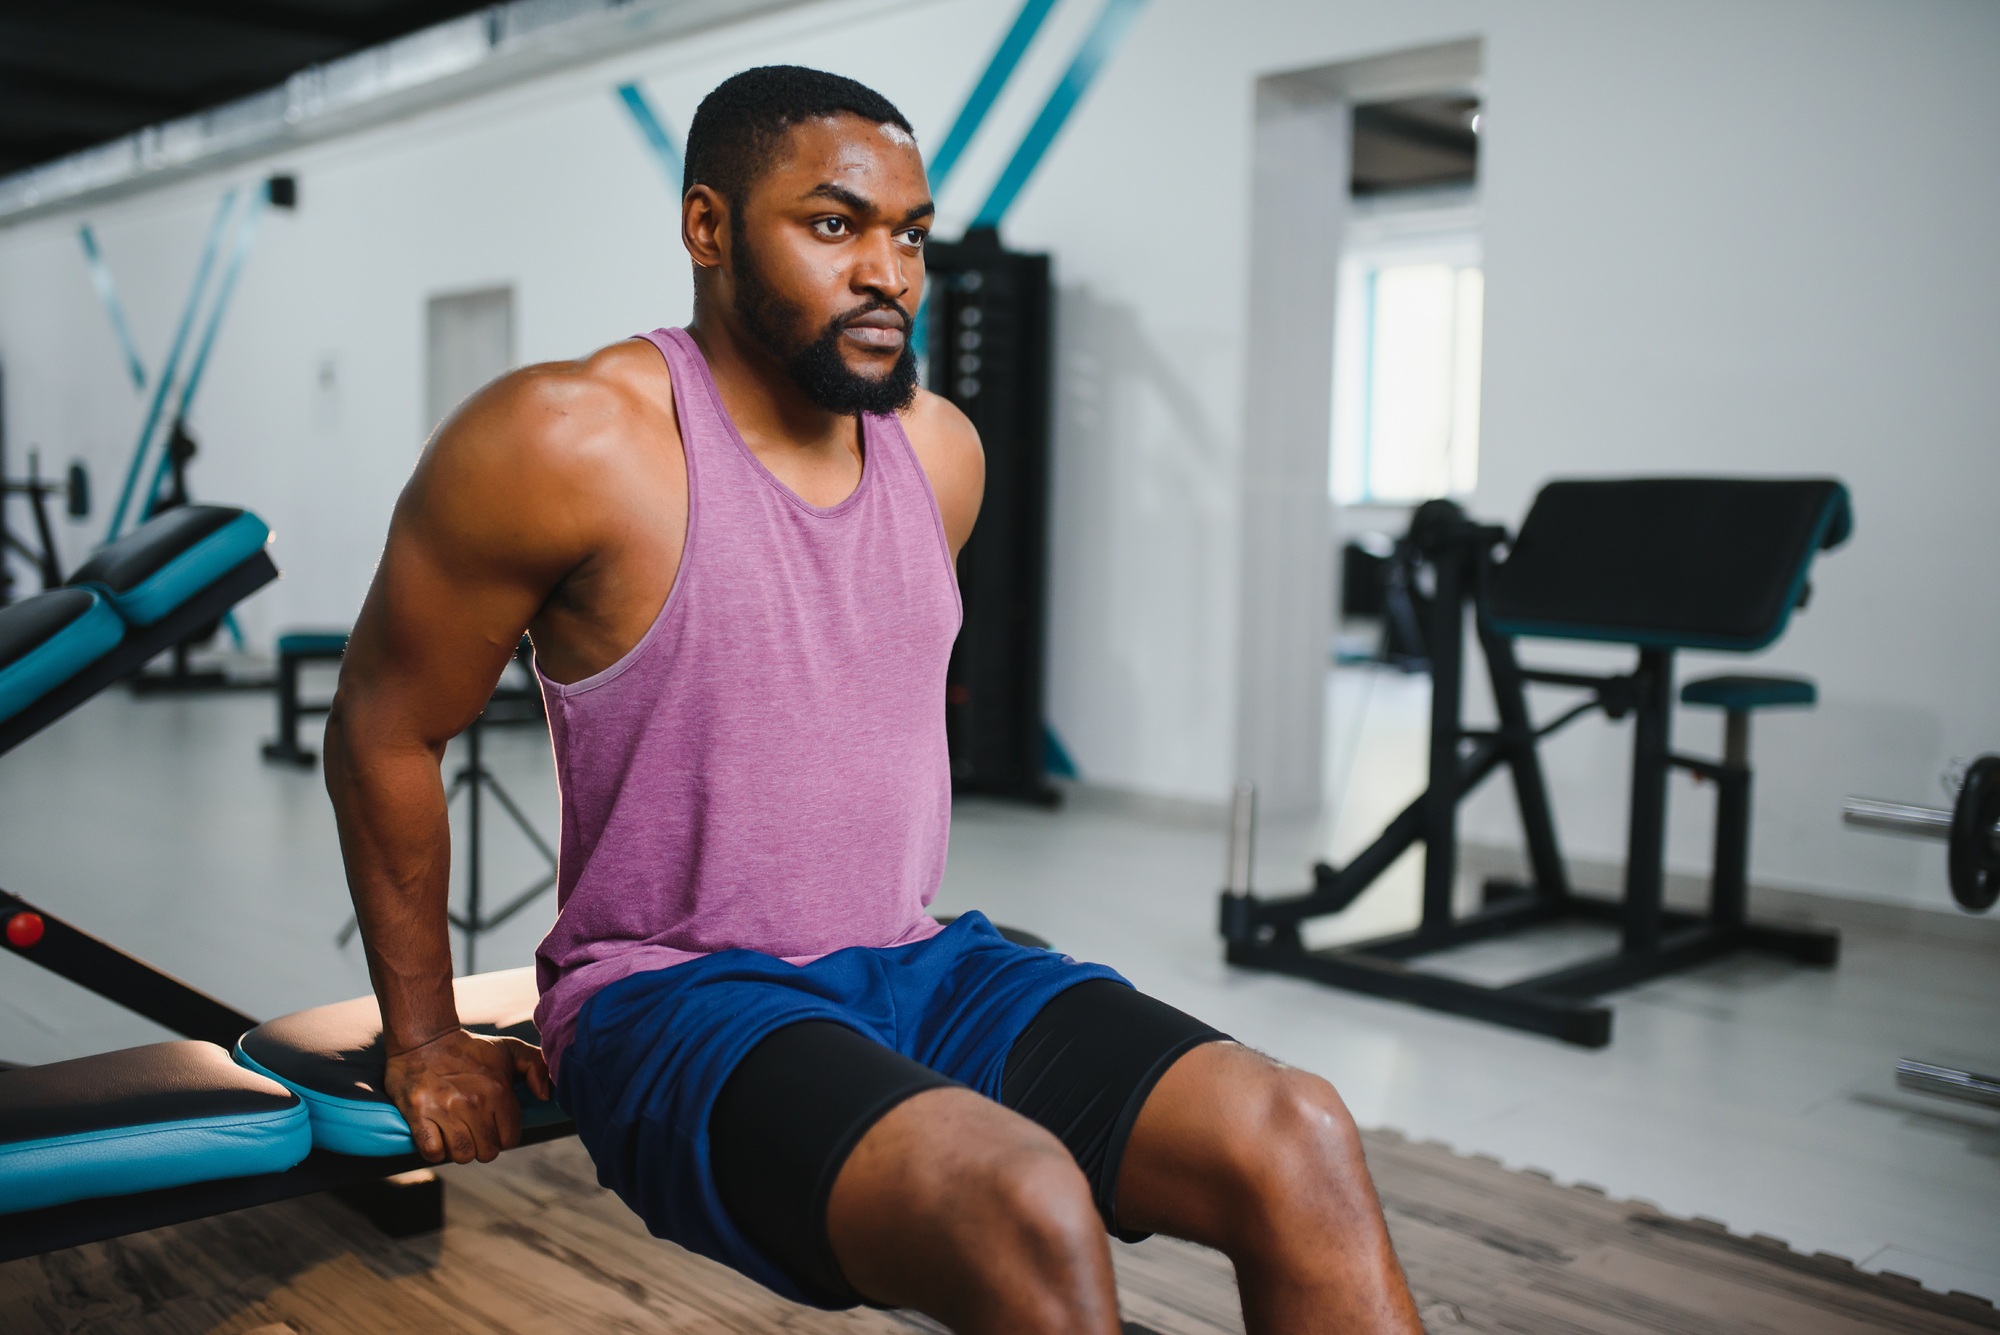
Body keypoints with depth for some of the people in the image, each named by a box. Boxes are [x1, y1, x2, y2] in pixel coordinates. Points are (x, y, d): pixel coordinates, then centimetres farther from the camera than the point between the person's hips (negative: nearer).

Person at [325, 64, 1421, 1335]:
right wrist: (427, 1047, 4)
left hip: (913, 967, 6)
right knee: (1027, 1212, -33)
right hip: (680, 998, -5)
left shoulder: (940, 451, 6)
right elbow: (385, 729, -3)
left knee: (1297, 1136, -16)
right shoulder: (571, 441, -13)